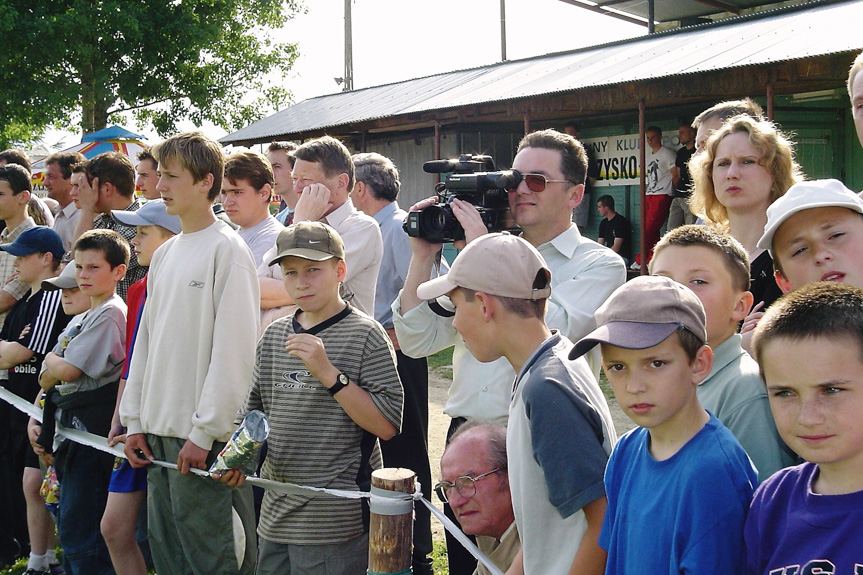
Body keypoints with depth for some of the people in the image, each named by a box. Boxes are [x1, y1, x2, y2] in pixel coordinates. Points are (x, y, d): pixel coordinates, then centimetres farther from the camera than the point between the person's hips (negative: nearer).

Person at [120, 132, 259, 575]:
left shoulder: (226, 249, -10)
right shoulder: (165, 254, 15)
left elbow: (233, 348, -15)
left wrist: (205, 431, -17)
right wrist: (135, 420, 12)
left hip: (204, 436, -8)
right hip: (159, 431, 8)